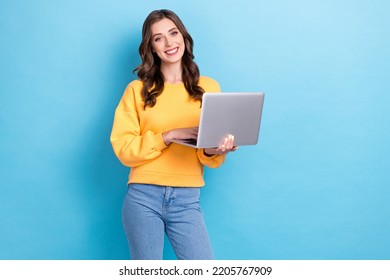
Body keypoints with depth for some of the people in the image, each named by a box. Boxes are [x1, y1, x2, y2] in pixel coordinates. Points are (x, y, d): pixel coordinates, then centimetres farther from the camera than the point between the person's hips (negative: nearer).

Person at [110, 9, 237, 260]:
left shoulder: (209, 87, 7)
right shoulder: (137, 90, 3)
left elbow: (212, 159, 8)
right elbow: (123, 149, -4)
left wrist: (213, 151, -16)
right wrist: (169, 136, -16)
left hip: (187, 200, 1)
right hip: (143, 197, -1)